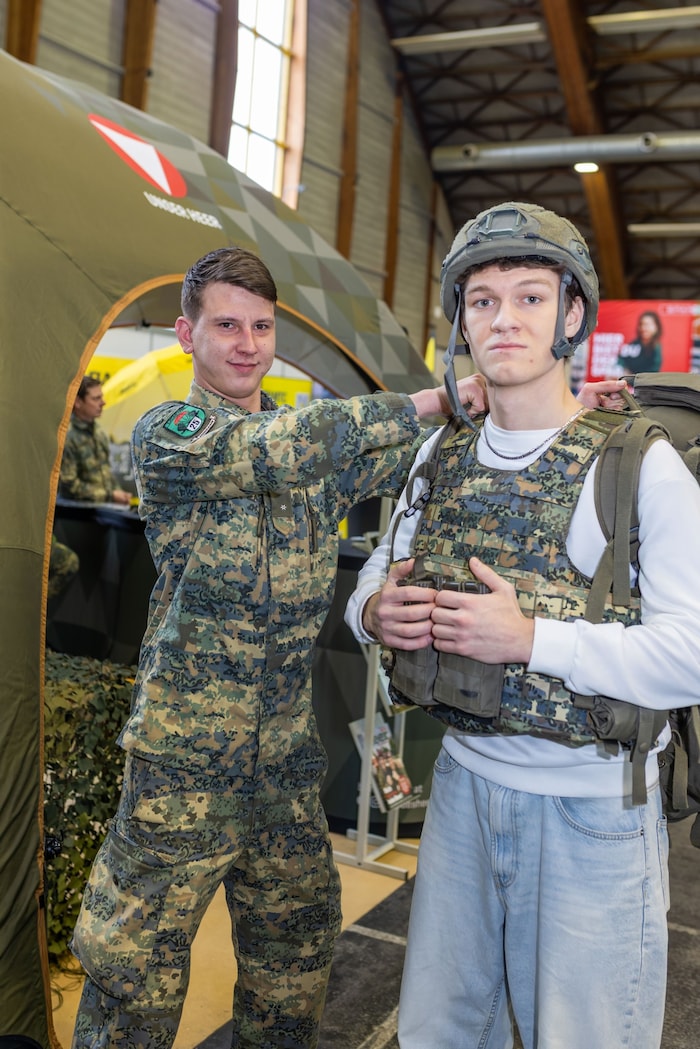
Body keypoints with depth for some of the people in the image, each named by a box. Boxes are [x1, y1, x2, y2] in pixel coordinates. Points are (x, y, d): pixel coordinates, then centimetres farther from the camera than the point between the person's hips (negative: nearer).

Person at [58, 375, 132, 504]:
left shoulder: (98, 431, 12)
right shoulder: (66, 437, -16)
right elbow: (70, 485, -15)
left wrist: (117, 491, 9)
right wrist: (110, 496, -11)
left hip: (106, 505, 8)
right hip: (80, 508, -8)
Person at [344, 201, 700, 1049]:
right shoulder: (439, 459, 4)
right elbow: (379, 576, 14)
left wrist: (533, 639, -27)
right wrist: (374, 612, -10)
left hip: (590, 810, -5)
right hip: (463, 784, 5)